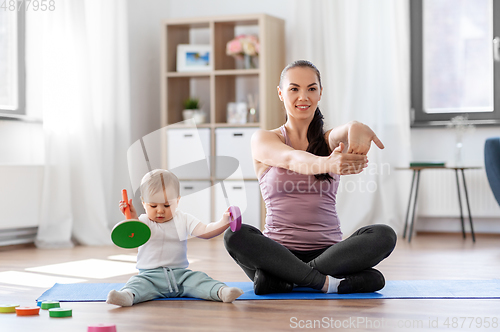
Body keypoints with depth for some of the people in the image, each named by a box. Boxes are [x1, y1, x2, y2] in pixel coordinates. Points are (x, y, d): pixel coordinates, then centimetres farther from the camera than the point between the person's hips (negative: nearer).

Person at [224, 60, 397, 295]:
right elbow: (291, 159, -18)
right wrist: (326, 164, -43)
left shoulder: (329, 140, 11)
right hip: (279, 252, -2)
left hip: (328, 251, 2)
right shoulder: (263, 139, 5)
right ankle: (325, 281, -29)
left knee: (384, 235, -25)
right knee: (235, 236, -31)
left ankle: (286, 281, -25)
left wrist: (356, 128, -44)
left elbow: (344, 133, -16)